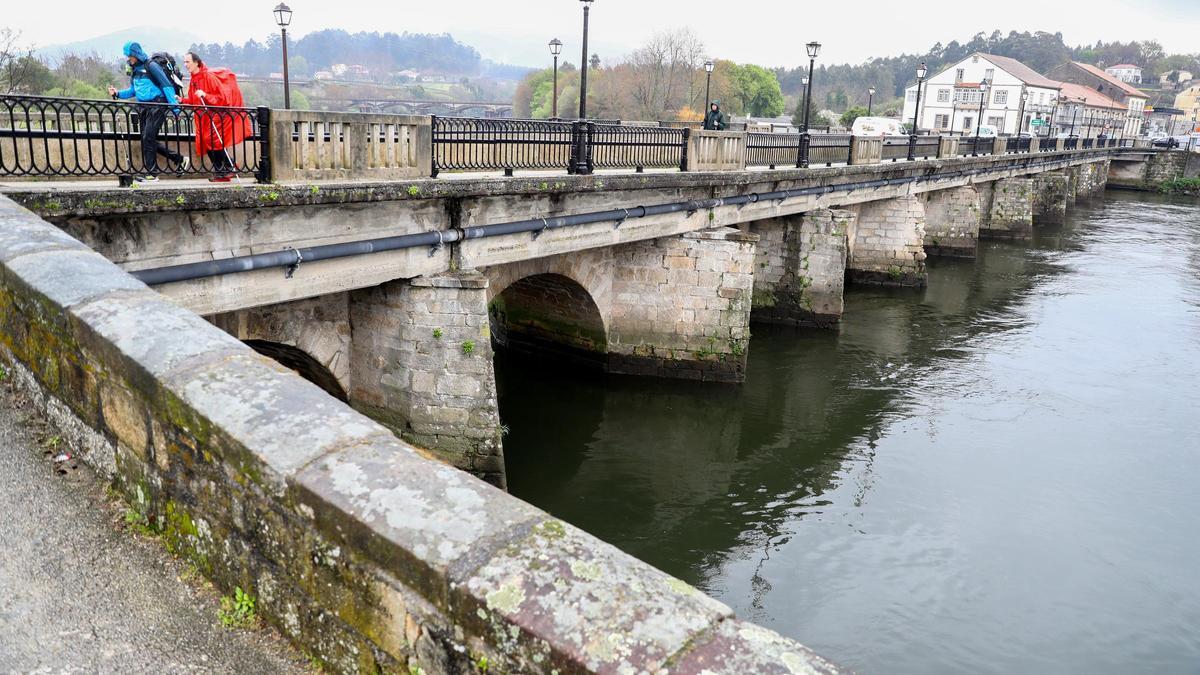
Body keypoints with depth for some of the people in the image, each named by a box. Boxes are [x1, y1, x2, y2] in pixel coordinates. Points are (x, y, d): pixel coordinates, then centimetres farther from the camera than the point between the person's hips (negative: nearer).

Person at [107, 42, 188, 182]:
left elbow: (167, 85, -12)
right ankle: (180, 159, 17)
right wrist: (117, 93, 7)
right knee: (149, 140, 7)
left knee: (148, 138, -12)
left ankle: (152, 173, -6)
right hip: (143, 108, 9)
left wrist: (174, 106, -19)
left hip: (156, 106, -9)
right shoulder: (134, 70, 16)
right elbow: (133, 91, 23)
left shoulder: (151, 66, -8)